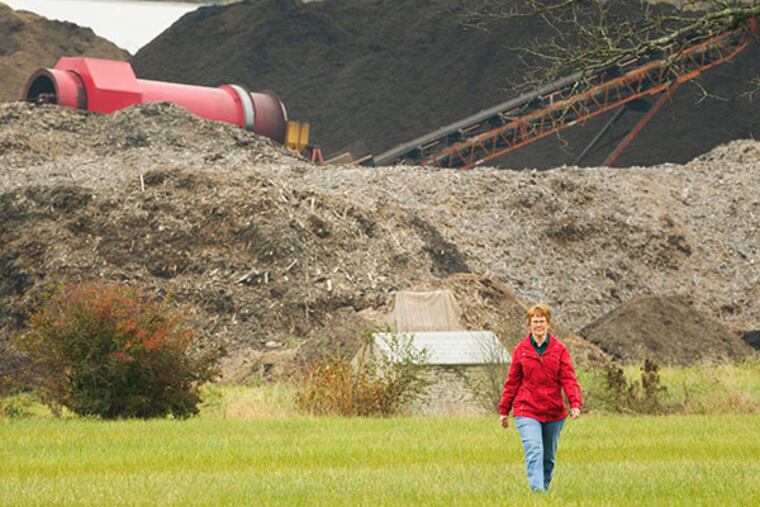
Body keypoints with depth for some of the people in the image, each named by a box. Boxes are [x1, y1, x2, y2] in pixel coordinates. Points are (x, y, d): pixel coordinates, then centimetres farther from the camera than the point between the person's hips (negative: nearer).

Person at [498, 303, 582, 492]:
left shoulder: (559, 349, 1)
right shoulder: (521, 350, 2)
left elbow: (569, 379, -4)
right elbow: (512, 382, 8)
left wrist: (575, 403, -19)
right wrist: (504, 410, 10)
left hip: (554, 412, 2)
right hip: (527, 411, -2)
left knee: (548, 457, 13)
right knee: (534, 452, -18)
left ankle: (545, 488, 28)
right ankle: (537, 491, -28)